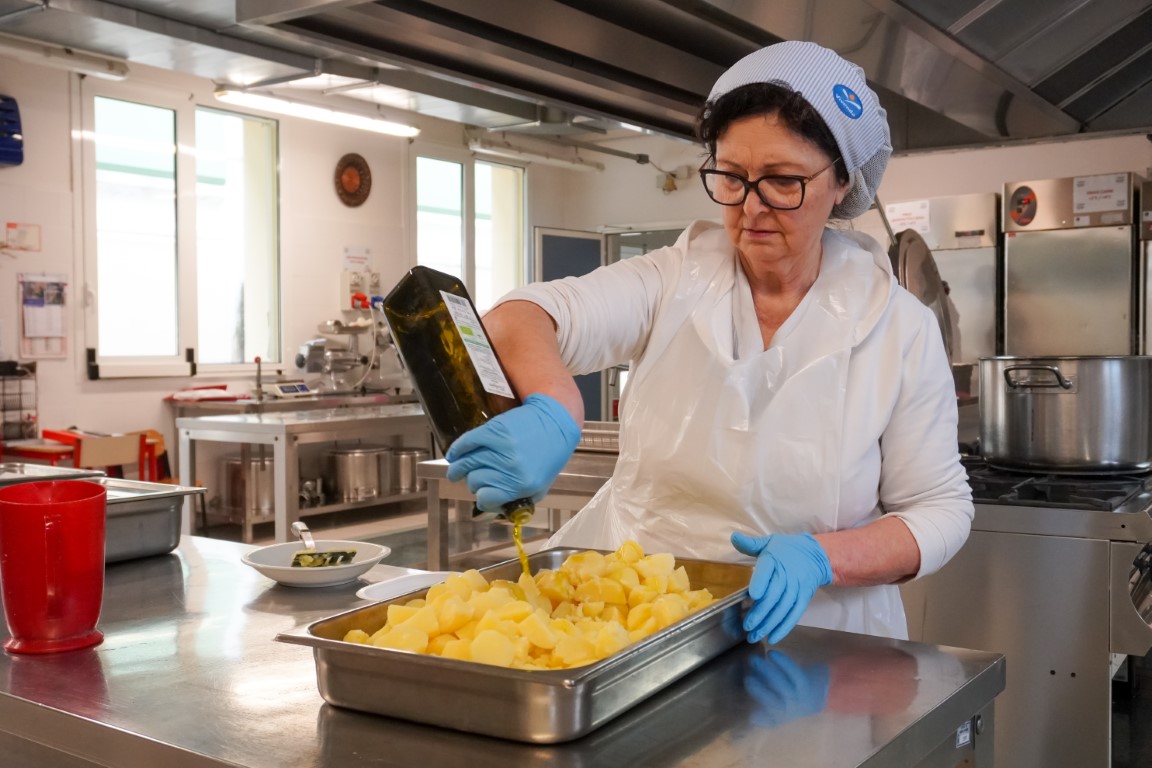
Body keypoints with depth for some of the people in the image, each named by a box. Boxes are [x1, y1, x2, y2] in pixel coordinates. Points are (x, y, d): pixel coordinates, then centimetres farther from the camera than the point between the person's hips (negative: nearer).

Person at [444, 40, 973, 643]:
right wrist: (549, 410, -38)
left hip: (803, 654, 0)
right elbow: (525, 318, -16)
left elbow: (938, 510, 2)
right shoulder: (676, 280, -1)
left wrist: (822, 557, -18)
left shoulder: (900, 329, -2)